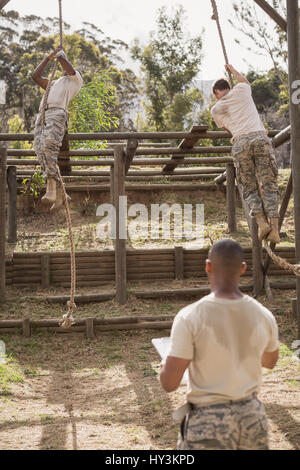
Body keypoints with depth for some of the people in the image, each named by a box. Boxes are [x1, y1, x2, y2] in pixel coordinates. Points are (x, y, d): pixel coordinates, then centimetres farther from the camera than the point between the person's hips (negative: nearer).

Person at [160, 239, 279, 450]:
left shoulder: (189, 318, -20)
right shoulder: (264, 316, -6)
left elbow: (169, 383, -17)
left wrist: (165, 365, 4)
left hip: (208, 423, -4)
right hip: (252, 417, 4)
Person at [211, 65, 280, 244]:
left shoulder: (216, 109, 18)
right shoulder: (241, 90, 17)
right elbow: (245, 80, 43)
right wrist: (232, 70, 60)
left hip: (240, 142, 0)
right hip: (260, 137, 0)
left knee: (249, 187, 9)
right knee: (269, 184, -2)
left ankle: (262, 222, -12)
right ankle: (274, 228, -12)